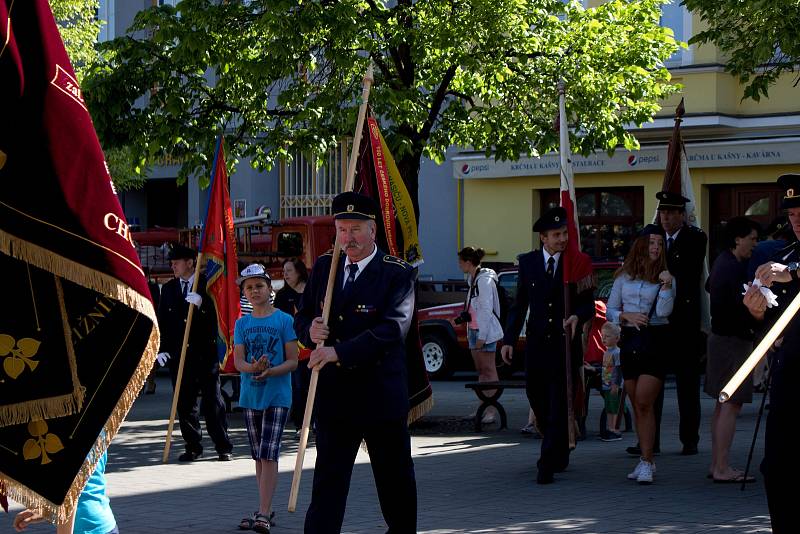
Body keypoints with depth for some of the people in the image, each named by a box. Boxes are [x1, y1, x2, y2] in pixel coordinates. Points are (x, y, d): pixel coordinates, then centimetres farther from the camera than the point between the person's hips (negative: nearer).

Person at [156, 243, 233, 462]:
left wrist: (202, 303, -23)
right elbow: (162, 321, 12)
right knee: (184, 403, 4)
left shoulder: (207, 286, 0)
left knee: (212, 401, -1)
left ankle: (223, 447, 5)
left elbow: (218, 312, -7)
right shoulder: (168, 289, 11)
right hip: (179, 353, 4)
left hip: (205, 352, -4)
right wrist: (162, 349, 1)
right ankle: (193, 447, 13)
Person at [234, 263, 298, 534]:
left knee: (268, 454, -11)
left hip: (277, 395, -4)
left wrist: (270, 371, -23)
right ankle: (266, 509, 19)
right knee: (258, 456, 11)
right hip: (250, 395, 5)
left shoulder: (284, 320, -4)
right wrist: (254, 367, -23)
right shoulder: (242, 324, 7)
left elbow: (293, 361, -5)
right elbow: (238, 361, 0)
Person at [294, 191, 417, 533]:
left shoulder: (397, 274, -8)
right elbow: (302, 317, 14)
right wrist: (309, 331, -11)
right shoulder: (324, 267, 9)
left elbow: (392, 328, -21)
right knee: (328, 480, 2)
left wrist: (340, 352, -28)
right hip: (333, 394, 3)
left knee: (395, 478, 11)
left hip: (381, 397, -3)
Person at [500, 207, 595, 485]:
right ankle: (559, 452, 34)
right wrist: (509, 339, 1)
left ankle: (548, 465, -3)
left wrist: (577, 316, -20)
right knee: (536, 397, 11)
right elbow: (519, 304, 9)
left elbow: (588, 303, 3)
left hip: (566, 344, -3)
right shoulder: (528, 262, 6)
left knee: (559, 405, -6)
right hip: (537, 344, 3)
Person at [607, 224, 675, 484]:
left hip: (655, 341, -4)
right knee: (637, 405, 9)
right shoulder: (624, 276, 10)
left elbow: (664, 311, -11)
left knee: (644, 403, -13)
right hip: (630, 342, 4)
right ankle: (646, 460, 18)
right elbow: (610, 310, 12)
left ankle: (646, 462, -12)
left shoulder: (665, 277, 1)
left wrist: (666, 286, -23)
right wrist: (627, 316, -6)